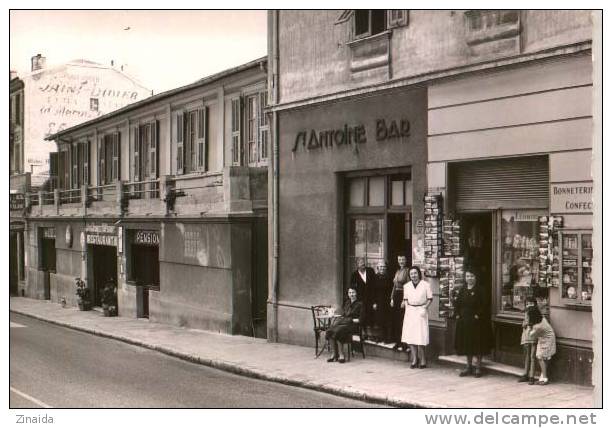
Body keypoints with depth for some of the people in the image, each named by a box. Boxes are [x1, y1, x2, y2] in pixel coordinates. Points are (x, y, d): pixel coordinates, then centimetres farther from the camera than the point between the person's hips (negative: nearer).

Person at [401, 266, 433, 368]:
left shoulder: (425, 285, -4)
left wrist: (425, 308, -11)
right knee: (410, 336, 1)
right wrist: (405, 303, -1)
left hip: (420, 311, -4)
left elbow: (430, 298, 0)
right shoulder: (406, 286, 8)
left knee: (420, 337, -7)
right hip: (410, 311, 4)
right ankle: (414, 359, 10)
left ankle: (422, 359, 4)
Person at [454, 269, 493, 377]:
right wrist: (457, 314, 2)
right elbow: (457, 303, 13)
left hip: (476, 321, -5)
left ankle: (478, 367, 8)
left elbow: (483, 305, -12)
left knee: (477, 344, -1)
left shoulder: (479, 290, -7)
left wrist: (478, 315, -18)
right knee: (466, 344, 10)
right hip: (464, 321, 6)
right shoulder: (462, 290, 9)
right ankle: (469, 366, 19)